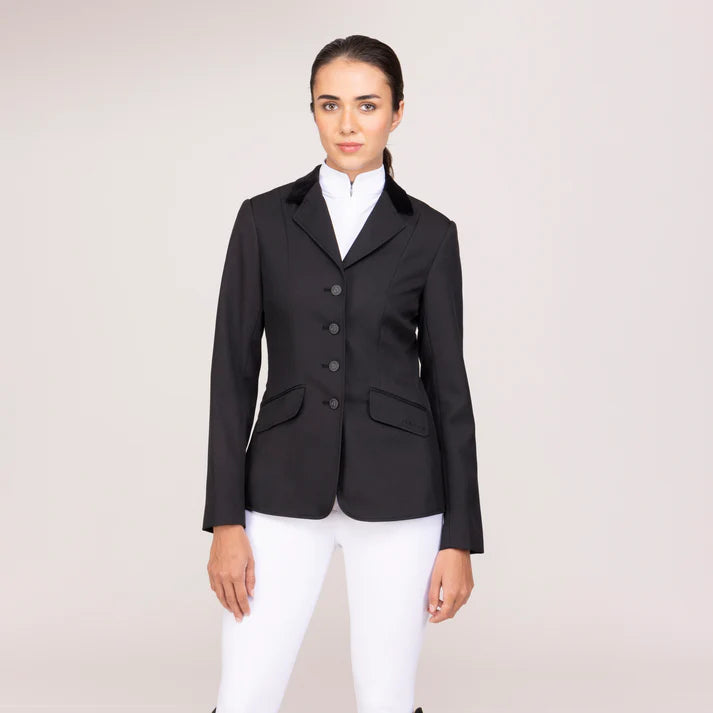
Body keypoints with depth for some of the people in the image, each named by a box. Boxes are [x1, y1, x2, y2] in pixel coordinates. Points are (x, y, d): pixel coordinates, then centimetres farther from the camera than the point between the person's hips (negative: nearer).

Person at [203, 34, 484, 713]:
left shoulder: (428, 233, 2)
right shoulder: (264, 219, 4)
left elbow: (447, 382, 2)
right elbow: (233, 370, 2)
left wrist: (459, 537, -1)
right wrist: (226, 519, -4)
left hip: (395, 494, 0)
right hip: (286, 487, 1)